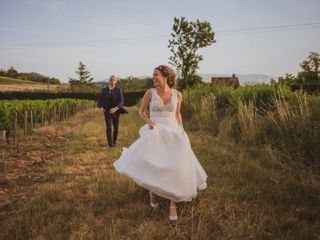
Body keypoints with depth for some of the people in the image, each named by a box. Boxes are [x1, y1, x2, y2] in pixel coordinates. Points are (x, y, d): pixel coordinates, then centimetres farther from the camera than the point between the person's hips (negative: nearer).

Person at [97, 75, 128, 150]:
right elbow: (100, 100, 4)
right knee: (108, 128, -13)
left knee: (116, 128, 14)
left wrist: (116, 108, -30)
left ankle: (114, 141, 37)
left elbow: (121, 101, -14)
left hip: (115, 111, 0)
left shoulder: (118, 90, -6)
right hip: (107, 112, 0)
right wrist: (101, 107, -15)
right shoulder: (104, 90, -1)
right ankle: (110, 144, -11)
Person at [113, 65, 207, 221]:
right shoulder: (150, 93, -2)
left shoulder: (177, 94, 2)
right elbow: (141, 111, 9)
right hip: (155, 132, -1)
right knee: (151, 164, -20)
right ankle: (153, 190, 13)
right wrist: (148, 122, -11)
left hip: (173, 133, 1)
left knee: (175, 167, -13)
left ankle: (173, 204, 4)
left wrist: (181, 132, 4)